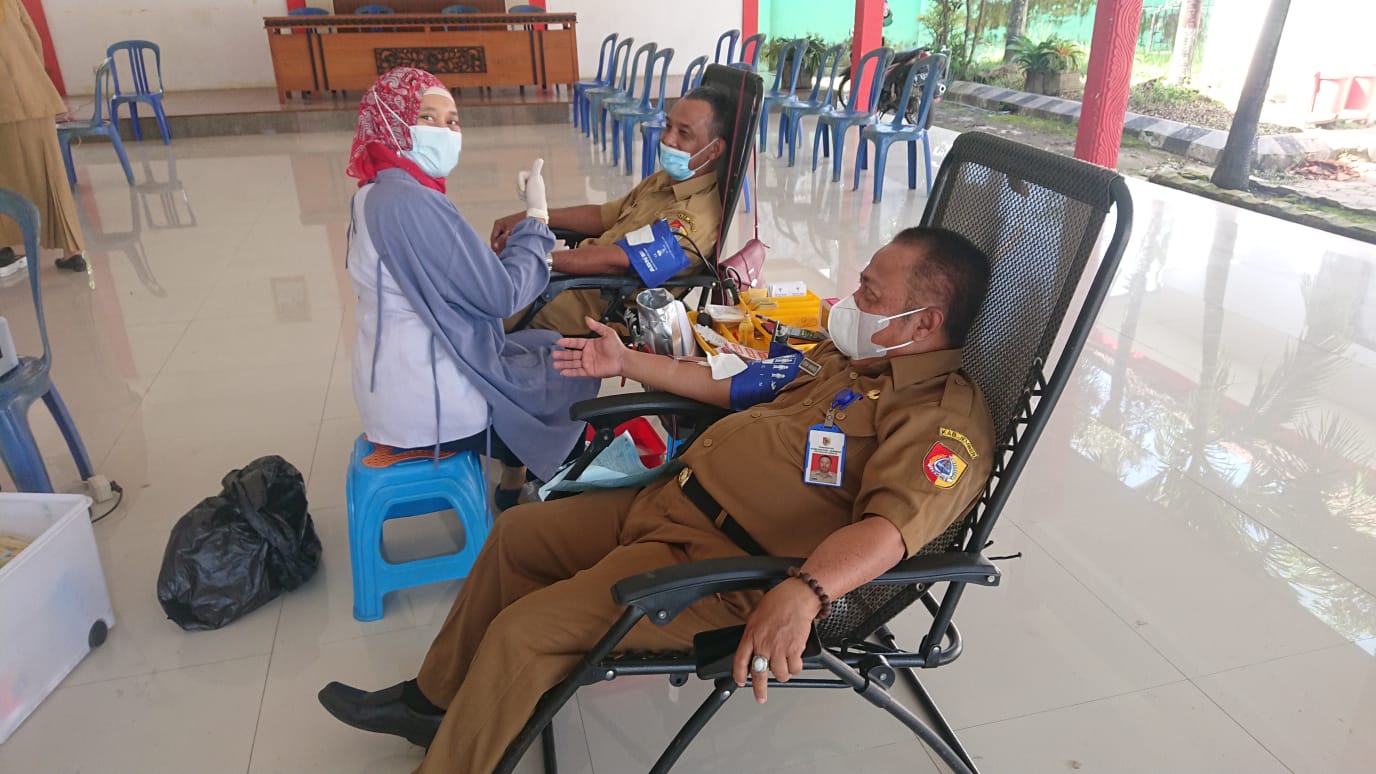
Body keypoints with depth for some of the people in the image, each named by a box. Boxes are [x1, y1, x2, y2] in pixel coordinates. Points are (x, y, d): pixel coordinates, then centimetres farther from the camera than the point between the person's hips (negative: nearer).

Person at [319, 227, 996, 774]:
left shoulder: (945, 419, -15)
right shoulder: (843, 355, 13)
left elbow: (893, 525, -32)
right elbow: (739, 388, 21)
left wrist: (801, 595, -49)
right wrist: (628, 363, 25)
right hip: (666, 503, 10)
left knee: (524, 630, -18)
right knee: (516, 533, 16)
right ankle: (434, 700, 33)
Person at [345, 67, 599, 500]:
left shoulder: (377, 193, 7)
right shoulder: (409, 201, -26)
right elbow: (501, 295, -22)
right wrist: (536, 215, -11)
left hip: (398, 384, 10)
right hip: (428, 403, -10)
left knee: (550, 348, 27)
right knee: (574, 372, 13)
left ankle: (516, 477, 36)